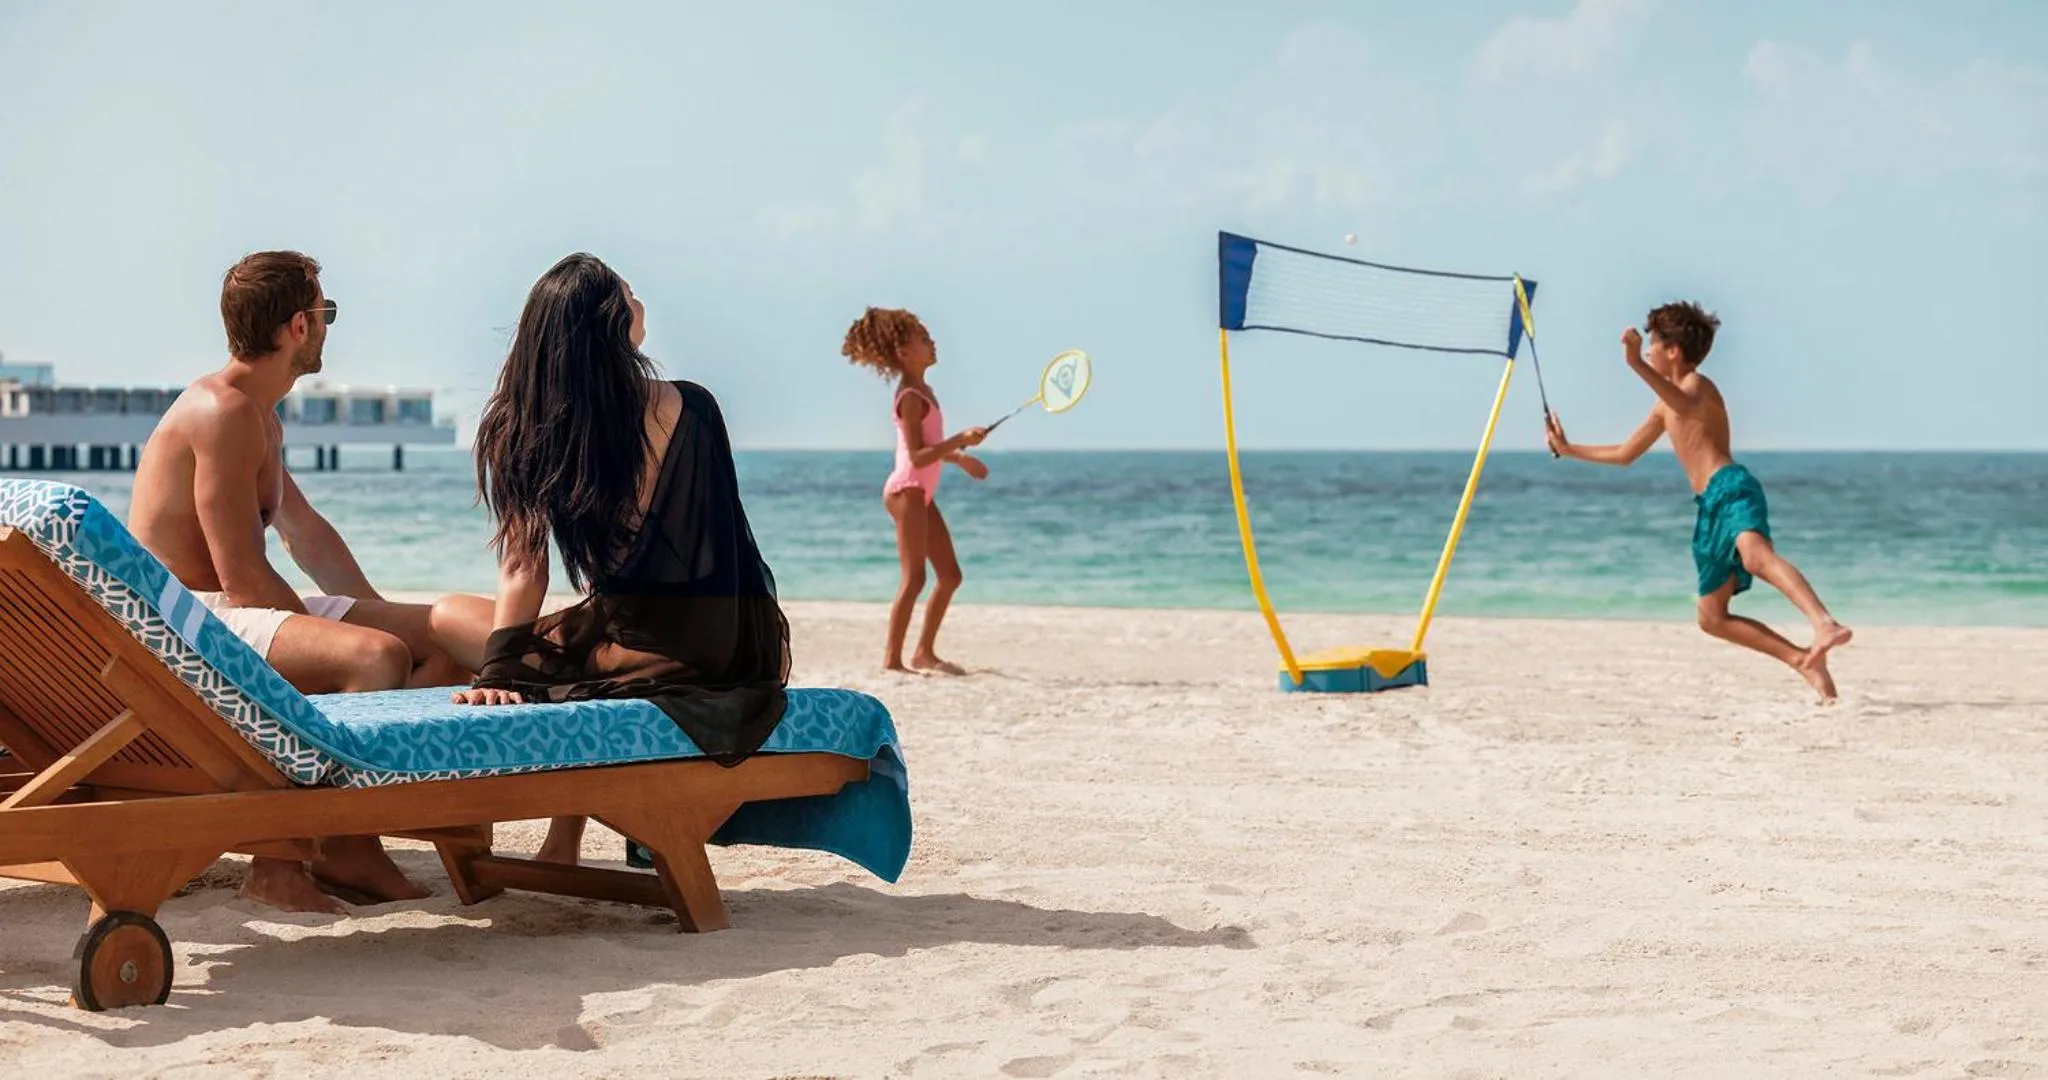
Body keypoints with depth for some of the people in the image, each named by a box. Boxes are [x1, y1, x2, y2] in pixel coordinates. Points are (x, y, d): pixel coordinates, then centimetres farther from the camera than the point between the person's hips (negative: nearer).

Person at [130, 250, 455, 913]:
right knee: (375, 657, -33)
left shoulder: (258, 416, 18)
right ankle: (281, 859, -23)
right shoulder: (223, 411, -16)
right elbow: (244, 582, -19)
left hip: (235, 612, 11)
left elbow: (307, 534, 26)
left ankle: (350, 840, 1)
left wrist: (381, 617, 17)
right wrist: (342, 639, -11)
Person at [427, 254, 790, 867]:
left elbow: (524, 571, -10)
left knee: (448, 617, 18)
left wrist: (498, 672, -5)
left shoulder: (524, 431, -8)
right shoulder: (693, 408, -2)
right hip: (737, 656, 4)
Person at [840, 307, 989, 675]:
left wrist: (960, 458, 25)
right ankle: (891, 658, -10)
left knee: (950, 575, 10)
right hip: (907, 492, -10)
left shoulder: (923, 392, 14)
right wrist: (960, 440, -28)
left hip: (922, 494, 10)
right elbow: (917, 457, -23)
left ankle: (924, 652, 16)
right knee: (914, 578, -12)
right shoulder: (911, 397, -16)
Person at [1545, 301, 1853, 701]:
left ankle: (1825, 624, -59)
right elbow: (1625, 454, 38)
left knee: (1757, 557, -39)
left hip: (1732, 489, -9)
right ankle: (1805, 661, 2)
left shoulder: (1697, 384, 3)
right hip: (1710, 506, 9)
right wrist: (1569, 450, 38)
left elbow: (1688, 407, -25)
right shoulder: (1667, 405, 28)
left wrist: (1638, 365, -36)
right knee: (1712, 618, 6)